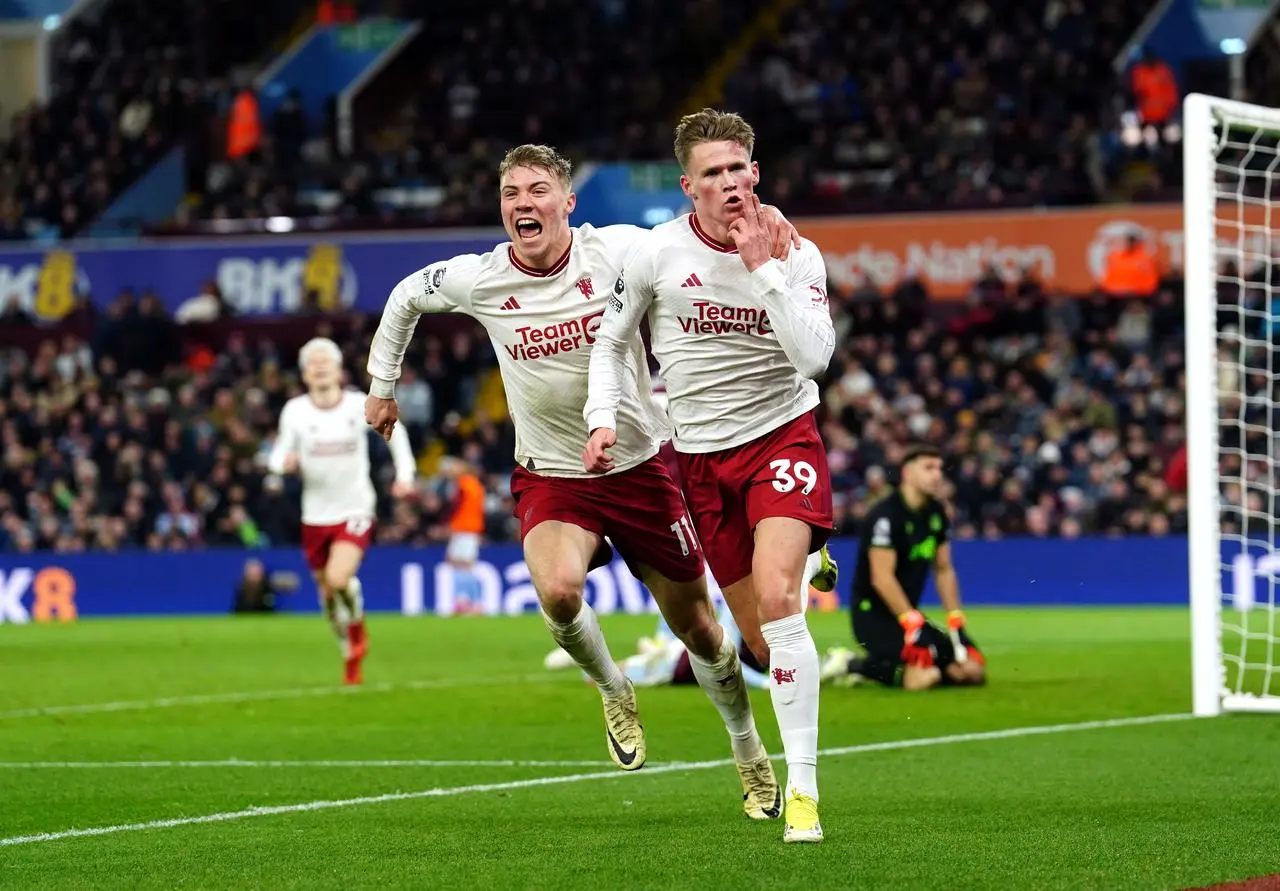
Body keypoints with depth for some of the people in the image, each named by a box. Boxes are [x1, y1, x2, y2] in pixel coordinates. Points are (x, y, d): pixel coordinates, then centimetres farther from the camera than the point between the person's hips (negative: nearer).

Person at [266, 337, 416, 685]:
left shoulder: (360, 406, -8)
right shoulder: (294, 411, -7)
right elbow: (279, 455, -2)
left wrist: (405, 475, 2)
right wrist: (282, 463, -26)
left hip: (355, 509, -2)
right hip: (316, 515, 2)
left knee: (339, 578, -24)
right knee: (327, 592, 10)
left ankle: (357, 627, 8)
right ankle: (351, 655, 34)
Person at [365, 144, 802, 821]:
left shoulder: (616, 251, -15)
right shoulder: (478, 280, -9)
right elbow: (406, 295, 12)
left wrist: (766, 218, -27)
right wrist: (382, 384, 19)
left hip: (639, 467, 0)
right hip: (550, 479, 0)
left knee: (698, 630, 9)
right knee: (558, 592, -31)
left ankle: (751, 757, 36)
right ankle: (613, 693, 1)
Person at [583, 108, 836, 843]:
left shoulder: (796, 254, -7)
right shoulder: (657, 253, -4)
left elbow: (815, 355, -21)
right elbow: (613, 339, 12)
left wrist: (762, 265, -22)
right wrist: (603, 417, -1)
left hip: (783, 434, -2)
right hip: (702, 458, 3)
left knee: (777, 600, -24)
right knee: (761, 638, 1)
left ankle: (803, 786, -23)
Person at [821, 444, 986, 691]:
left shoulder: (936, 513, 8)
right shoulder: (886, 514, -18)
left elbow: (944, 570, 15)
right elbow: (881, 578, -23)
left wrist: (955, 619, 5)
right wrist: (911, 622, -26)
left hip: (908, 612, 9)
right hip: (873, 613, -9)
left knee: (972, 669, -2)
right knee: (923, 676, -28)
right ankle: (853, 665, -4)